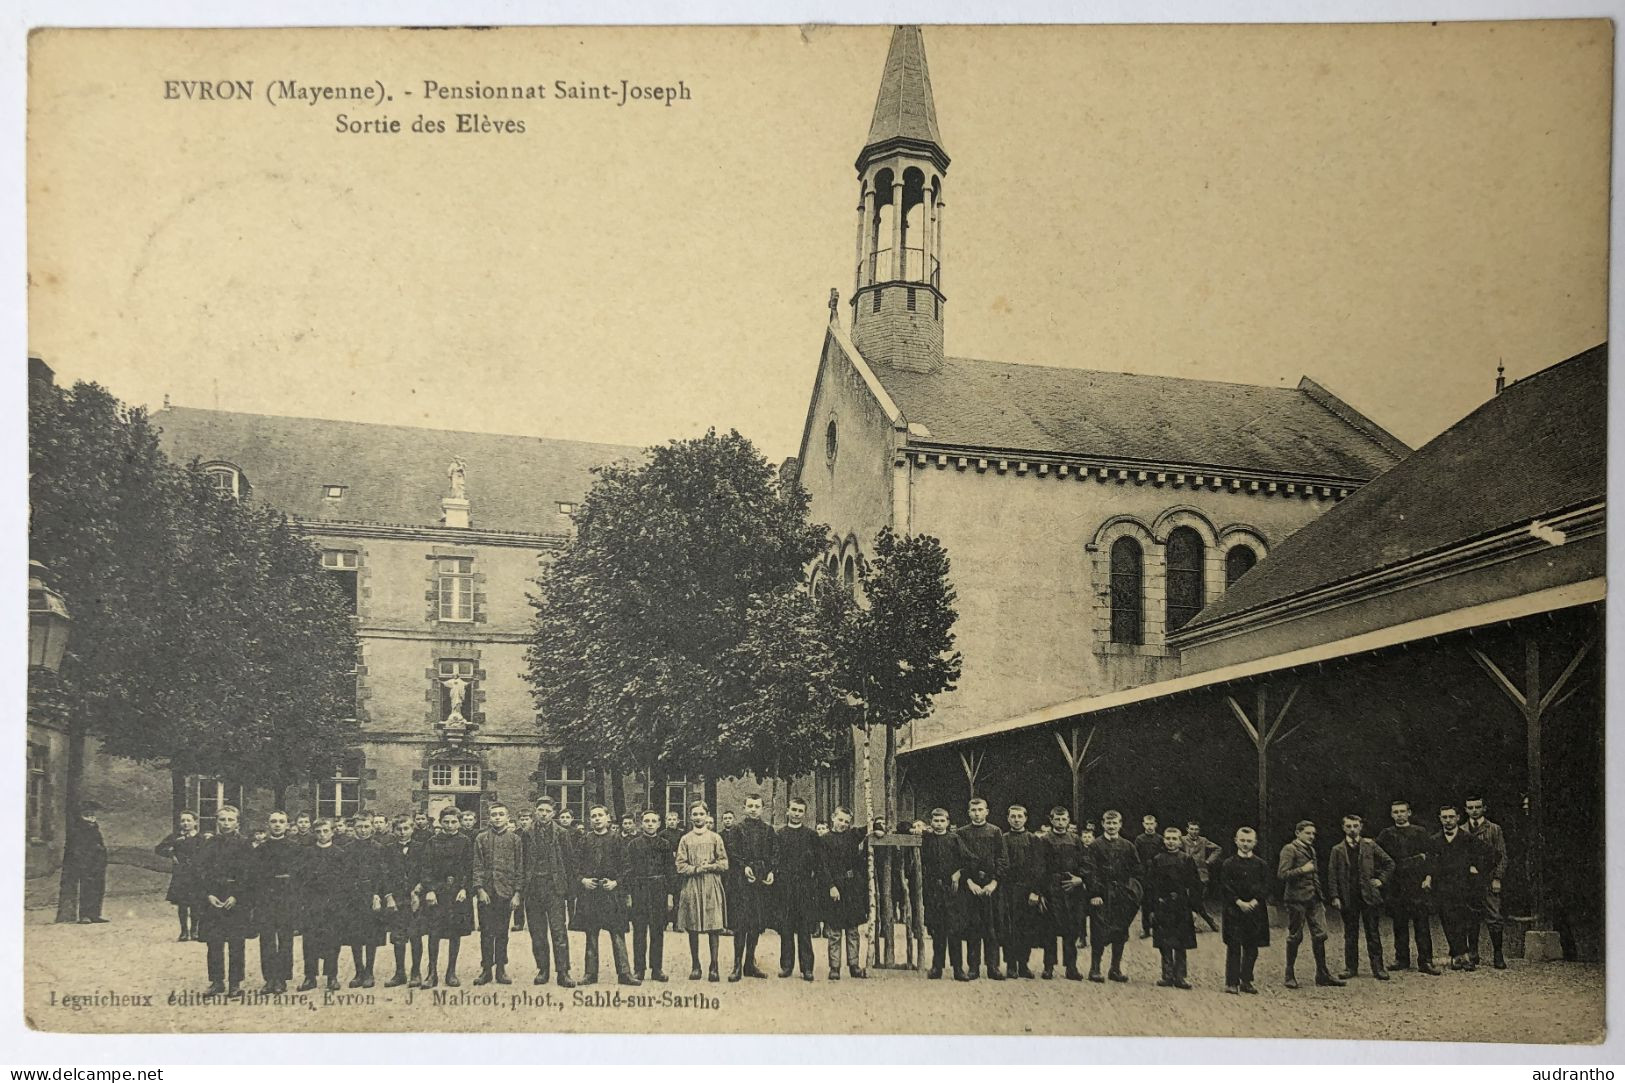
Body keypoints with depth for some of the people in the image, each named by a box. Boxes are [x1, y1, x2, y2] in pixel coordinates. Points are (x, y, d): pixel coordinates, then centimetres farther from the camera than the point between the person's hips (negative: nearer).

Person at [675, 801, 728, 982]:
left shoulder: (715, 838, 8)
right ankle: (695, 966, 12)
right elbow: (680, 866, 3)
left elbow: (724, 863, 5)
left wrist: (709, 867, -10)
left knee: (713, 927, -4)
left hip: (712, 886, -1)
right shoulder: (685, 839, 8)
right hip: (691, 887, 1)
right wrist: (697, 869, -11)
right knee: (693, 929, 2)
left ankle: (714, 967, 1)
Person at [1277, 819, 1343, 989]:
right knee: (1295, 937, 0)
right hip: (1297, 898, -7)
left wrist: (1321, 898, 21)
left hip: (1314, 898, 7)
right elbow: (1282, 874, -15)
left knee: (1320, 935, 2)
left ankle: (1322, 974, 10)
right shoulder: (1289, 849, -7)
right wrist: (1302, 870, -20)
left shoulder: (1310, 850, 18)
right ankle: (1290, 976, 10)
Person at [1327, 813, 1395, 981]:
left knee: (1373, 934, 2)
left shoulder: (1370, 846, 5)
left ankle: (1377, 967, 7)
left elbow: (1389, 863, 13)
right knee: (1350, 935, 7)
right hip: (1348, 898, 1)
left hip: (1369, 896, 0)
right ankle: (1351, 967, 14)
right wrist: (1334, 897, -6)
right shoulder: (1337, 850, 5)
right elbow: (1332, 876, 2)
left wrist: (1381, 880, 3)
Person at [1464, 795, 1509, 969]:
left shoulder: (1494, 829, 6)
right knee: (1471, 921, 2)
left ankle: (1498, 955, 4)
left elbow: (1502, 856, 2)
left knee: (1493, 919, -5)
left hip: (1489, 881, -2)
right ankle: (1472, 956, 8)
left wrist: (1497, 878, -6)